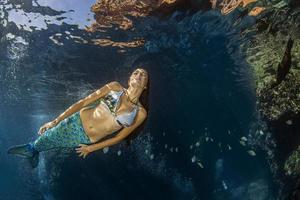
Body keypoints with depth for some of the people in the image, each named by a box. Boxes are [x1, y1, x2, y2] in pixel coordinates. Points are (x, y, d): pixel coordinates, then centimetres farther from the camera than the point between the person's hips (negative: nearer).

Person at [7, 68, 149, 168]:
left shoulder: (140, 113, -12)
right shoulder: (115, 87, -9)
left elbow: (119, 137, -3)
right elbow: (83, 102, -6)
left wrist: (92, 148, 1)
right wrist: (55, 121, -5)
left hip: (87, 140, 0)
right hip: (75, 123, 0)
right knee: (41, 142, 15)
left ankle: (33, 151, 51)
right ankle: (31, 148, 50)